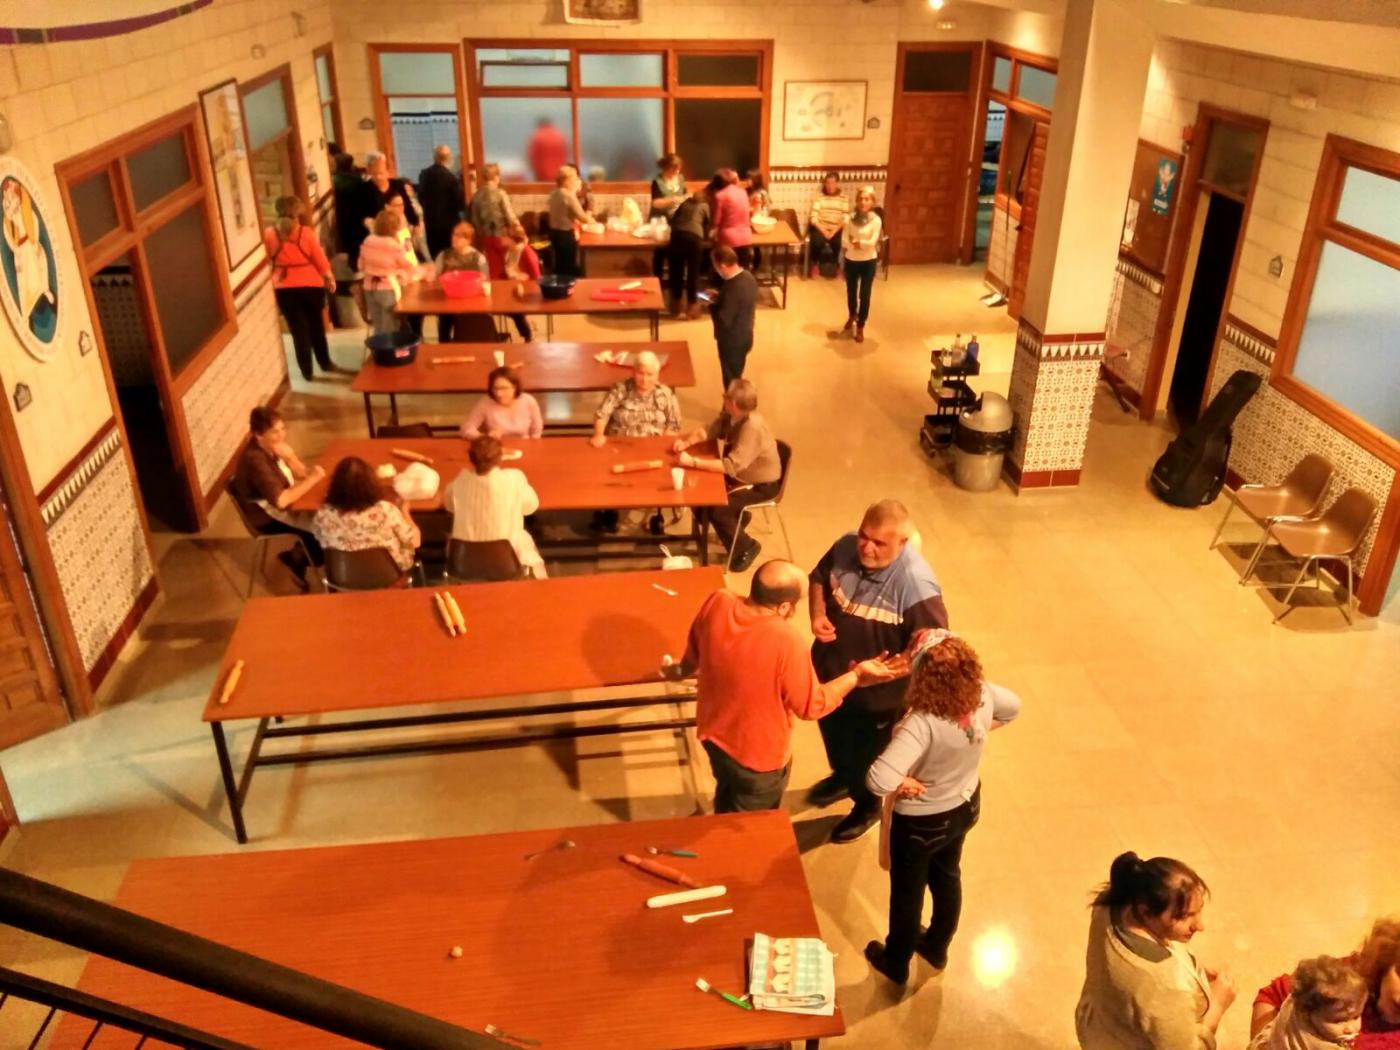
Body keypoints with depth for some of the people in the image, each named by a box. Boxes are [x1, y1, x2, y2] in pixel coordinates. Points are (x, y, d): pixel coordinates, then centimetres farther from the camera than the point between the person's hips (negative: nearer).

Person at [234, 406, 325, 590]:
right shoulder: (254, 459, -29)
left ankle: (298, 556, 13)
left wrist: (289, 456, -20)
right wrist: (313, 479, -25)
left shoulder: (272, 446, -4)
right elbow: (281, 500, -35)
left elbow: (301, 474, 2)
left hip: (288, 500, 8)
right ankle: (298, 559, 13)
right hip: (271, 516, -8)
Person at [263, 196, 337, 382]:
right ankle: (325, 363, 29)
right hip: (310, 285, 0)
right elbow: (320, 259, -3)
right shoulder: (306, 232, -8)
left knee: (298, 328, 6)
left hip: (284, 288, 1)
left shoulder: (269, 234, -3)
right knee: (316, 325, 17)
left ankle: (306, 371, 7)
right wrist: (329, 278, 11)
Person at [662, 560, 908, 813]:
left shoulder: (717, 603, -20)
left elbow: (693, 652, 2)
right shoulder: (786, 640, -36)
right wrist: (857, 676, -13)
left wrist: (681, 670, 24)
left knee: (727, 797, 36)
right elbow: (811, 706, -22)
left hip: (714, 732, 6)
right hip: (758, 754, -6)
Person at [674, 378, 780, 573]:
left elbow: (731, 466, -37)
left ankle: (746, 548, 4)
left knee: (717, 510, -20)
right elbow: (710, 430, 4)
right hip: (741, 474, 8)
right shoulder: (731, 414, -10)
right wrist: (688, 442, -16)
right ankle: (737, 517, 24)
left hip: (761, 485, -8)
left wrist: (692, 462, -36)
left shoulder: (753, 428, -35)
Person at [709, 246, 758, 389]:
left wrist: (711, 305, -13)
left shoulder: (733, 288, -31)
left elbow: (723, 320, -29)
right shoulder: (748, 277, -2)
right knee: (736, 378, 24)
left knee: (731, 381, 7)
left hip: (732, 341, -9)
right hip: (745, 336, 9)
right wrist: (719, 298, 5)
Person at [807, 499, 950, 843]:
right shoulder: (846, 546, -17)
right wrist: (818, 614, -15)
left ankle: (867, 806, 52)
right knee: (832, 731, 32)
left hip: (877, 692, -5)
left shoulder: (916, 584, -34)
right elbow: (819, 579, 3)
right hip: (830, 670, 6)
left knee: (867, 752, 22)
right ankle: (842, 777, 64)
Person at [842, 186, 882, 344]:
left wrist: (856, 242, -20)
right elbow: (845, 240, -10)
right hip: (851, 261, 3)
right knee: (851, 292, 18)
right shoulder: (850, 219, -3)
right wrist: (861, 244, -23)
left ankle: (860, 327, 15)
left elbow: (872, 242, -20)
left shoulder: (875, 220, -11)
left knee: (864, 295, 2)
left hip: (868, 262, -3)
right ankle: (851, 317, 45)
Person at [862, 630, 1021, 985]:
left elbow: (878, 781, -50)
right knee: (947, 876, 31)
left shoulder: (922, 723, -42)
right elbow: (1013, 707, 3)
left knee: (907, 891, 21)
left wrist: (903, 784, -29)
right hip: (965, 806, 6)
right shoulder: (983, 695, -22)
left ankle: (897, 963, 47)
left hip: (921, 821, -6)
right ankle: (937, 948, 56)